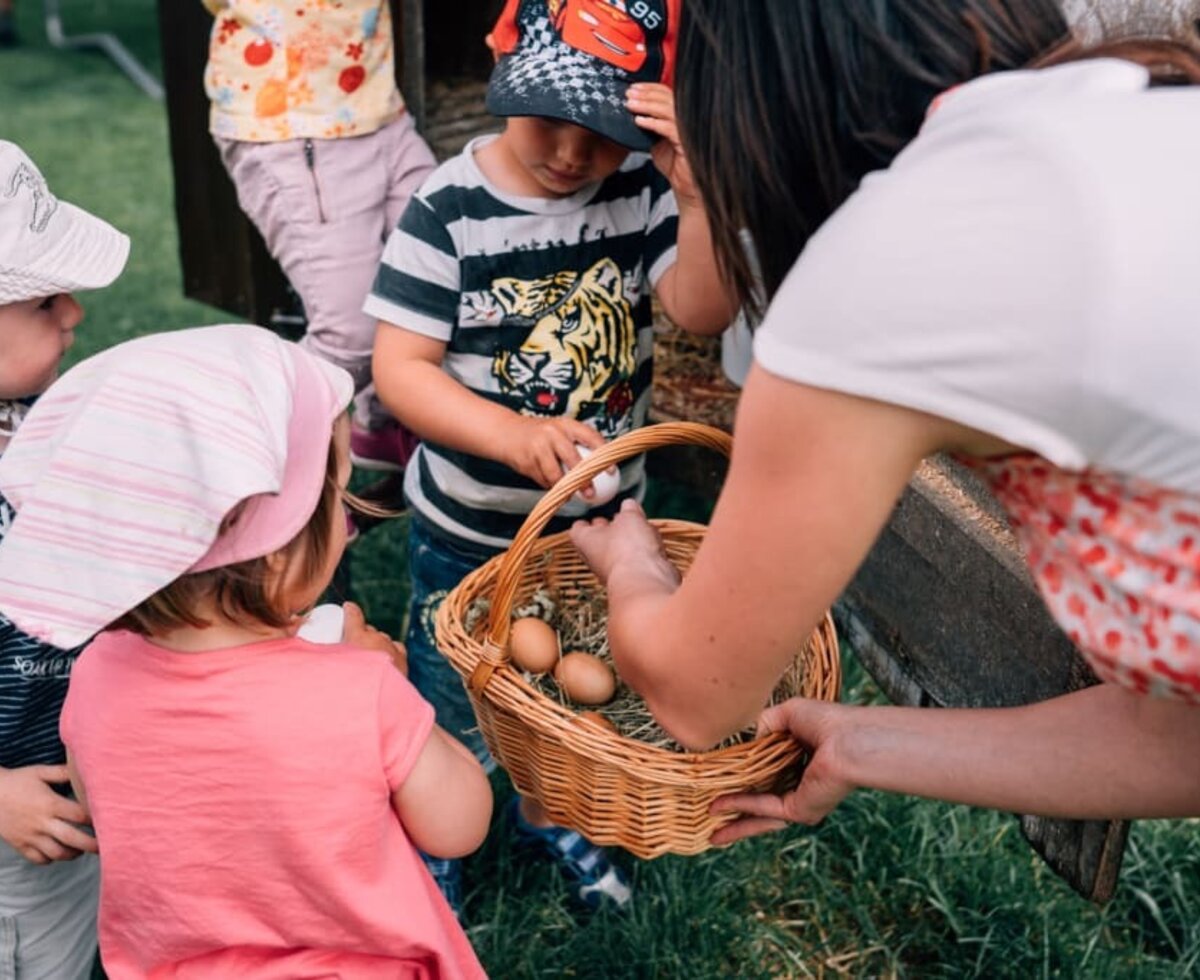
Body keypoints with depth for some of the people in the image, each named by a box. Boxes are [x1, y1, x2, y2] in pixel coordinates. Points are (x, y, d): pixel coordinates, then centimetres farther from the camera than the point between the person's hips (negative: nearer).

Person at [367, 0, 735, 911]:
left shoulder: (641, 188, -12)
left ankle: (548, 811, 55)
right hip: (471, 529, -3)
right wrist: (514, 434, -37)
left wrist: (695, 195, -35)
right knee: (452, 697, 19)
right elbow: (399, 367, -22)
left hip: (600, 515, 3)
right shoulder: (451, 209, -21)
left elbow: (704, 314, -20)